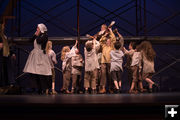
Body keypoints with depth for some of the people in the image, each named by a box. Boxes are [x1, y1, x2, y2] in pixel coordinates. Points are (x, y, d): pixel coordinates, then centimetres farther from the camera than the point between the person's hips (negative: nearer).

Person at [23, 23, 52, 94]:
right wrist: (35, 35, 8)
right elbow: (31, 40, 15)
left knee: (41, 72, -9)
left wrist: (37, 35, -2)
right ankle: (34, 86, 6)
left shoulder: (44, 35, -4)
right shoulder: (37, 35, 19)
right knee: (33, 71, 2)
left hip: (40, 54, -8)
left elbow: (39, 41, -18)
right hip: (34, 54, 8)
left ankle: (43, 89, -4)